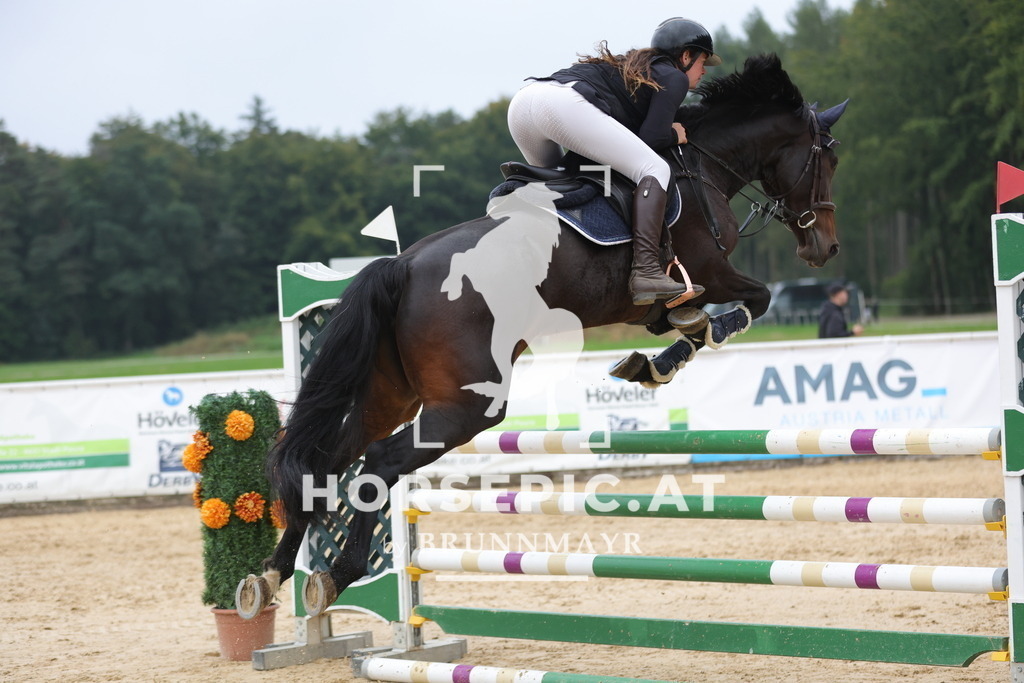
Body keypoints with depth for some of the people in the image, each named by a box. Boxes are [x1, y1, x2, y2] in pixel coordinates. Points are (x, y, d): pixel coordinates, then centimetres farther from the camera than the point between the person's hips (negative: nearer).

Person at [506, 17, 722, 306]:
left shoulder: (631, 65, 36)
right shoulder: (674, 77, 13)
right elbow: (651, 138, 1)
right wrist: (674, 135, 19)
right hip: (565, 104, -9)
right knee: (654, 170, -9)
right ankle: (645, 272, -26)